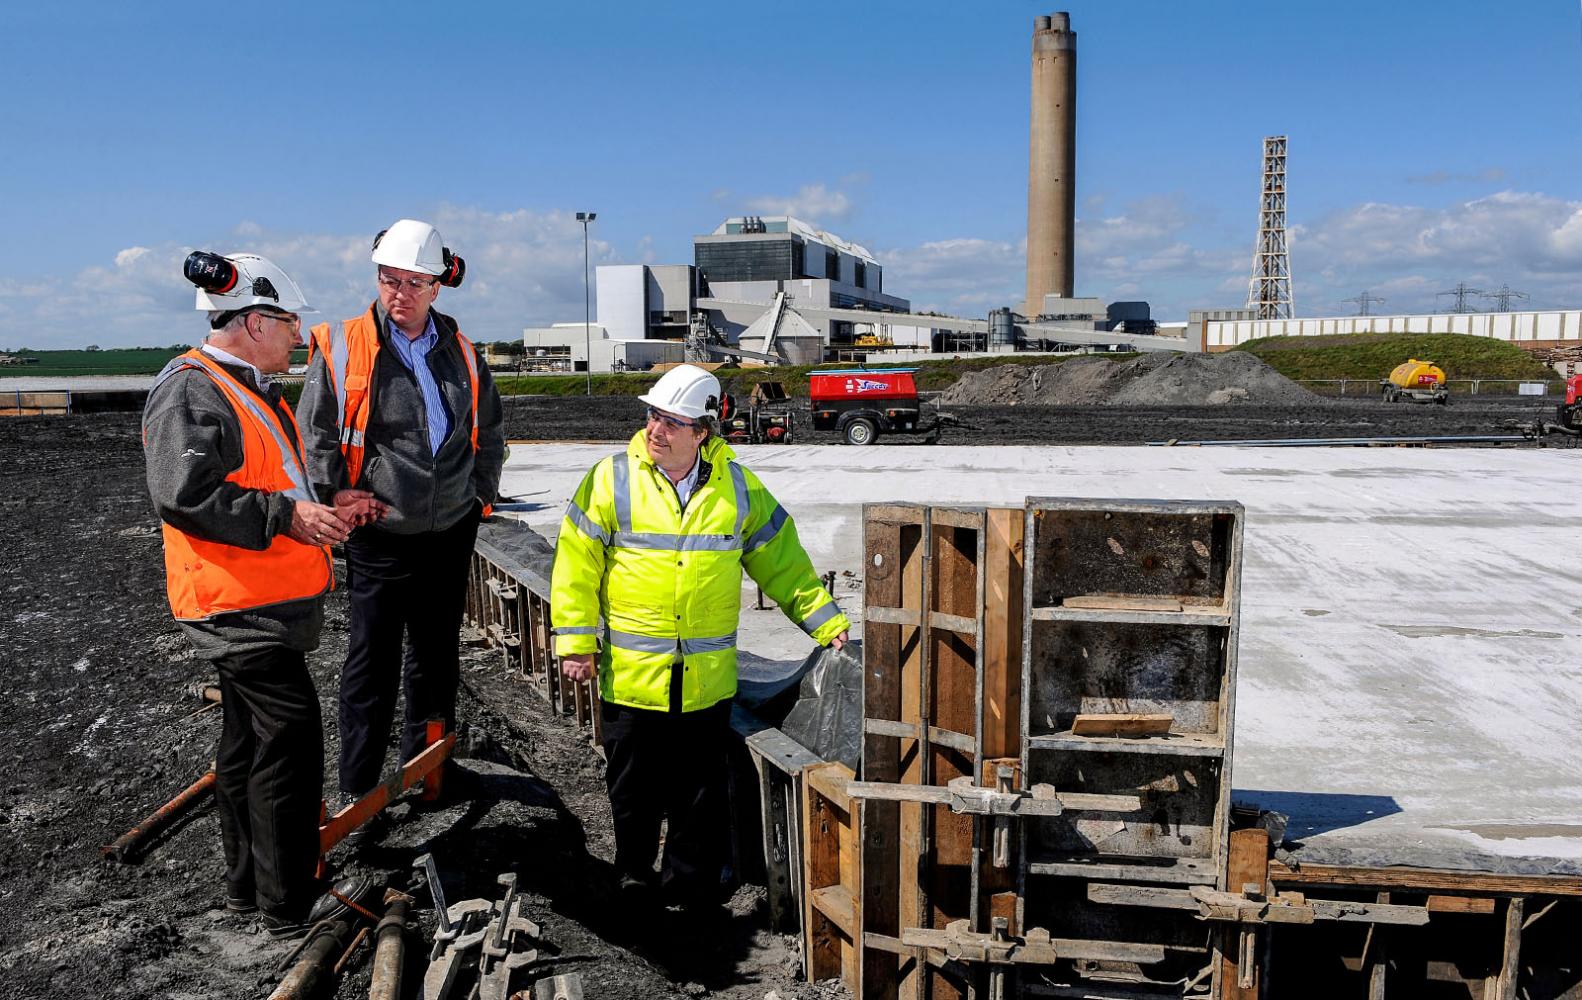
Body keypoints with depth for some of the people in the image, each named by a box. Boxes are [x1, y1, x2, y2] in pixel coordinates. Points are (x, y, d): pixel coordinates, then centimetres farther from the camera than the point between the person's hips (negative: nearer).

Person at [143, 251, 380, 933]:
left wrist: (326, 507, 13)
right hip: (239, 602, -11)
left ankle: (246, 887, 31)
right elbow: (183, 495, -25)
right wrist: (287, 514, -23)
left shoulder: (252, 391, 19)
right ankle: (288, 906, 3)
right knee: (291, 739, -8)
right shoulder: (191, 391, -14)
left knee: (248, 741, 18)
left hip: (262, 602, 11)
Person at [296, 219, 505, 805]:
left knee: (438, 658, 15)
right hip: (379, 537, -4)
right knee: (373, 663, 2)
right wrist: (338, 502, -10)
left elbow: (491, 433, 18)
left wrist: (480, 493, 10)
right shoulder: (343, 348, -6)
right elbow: (314, 438, -4)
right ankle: (357, 790, 16)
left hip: (450, 533, 4)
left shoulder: (461, 355, 7)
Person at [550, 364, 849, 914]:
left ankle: (689, 882, 28)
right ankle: (634, 878, 32)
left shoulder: (737, 486, 2)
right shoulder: (613, 480, -4)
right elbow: (576, 564, -2)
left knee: (700, 790, 10)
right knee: (634, 787, 11)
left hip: (707, 678, 1)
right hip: (629, 676, -1)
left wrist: (828, 623, 4)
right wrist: (576, 642, -6)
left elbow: (782, 562, 8)